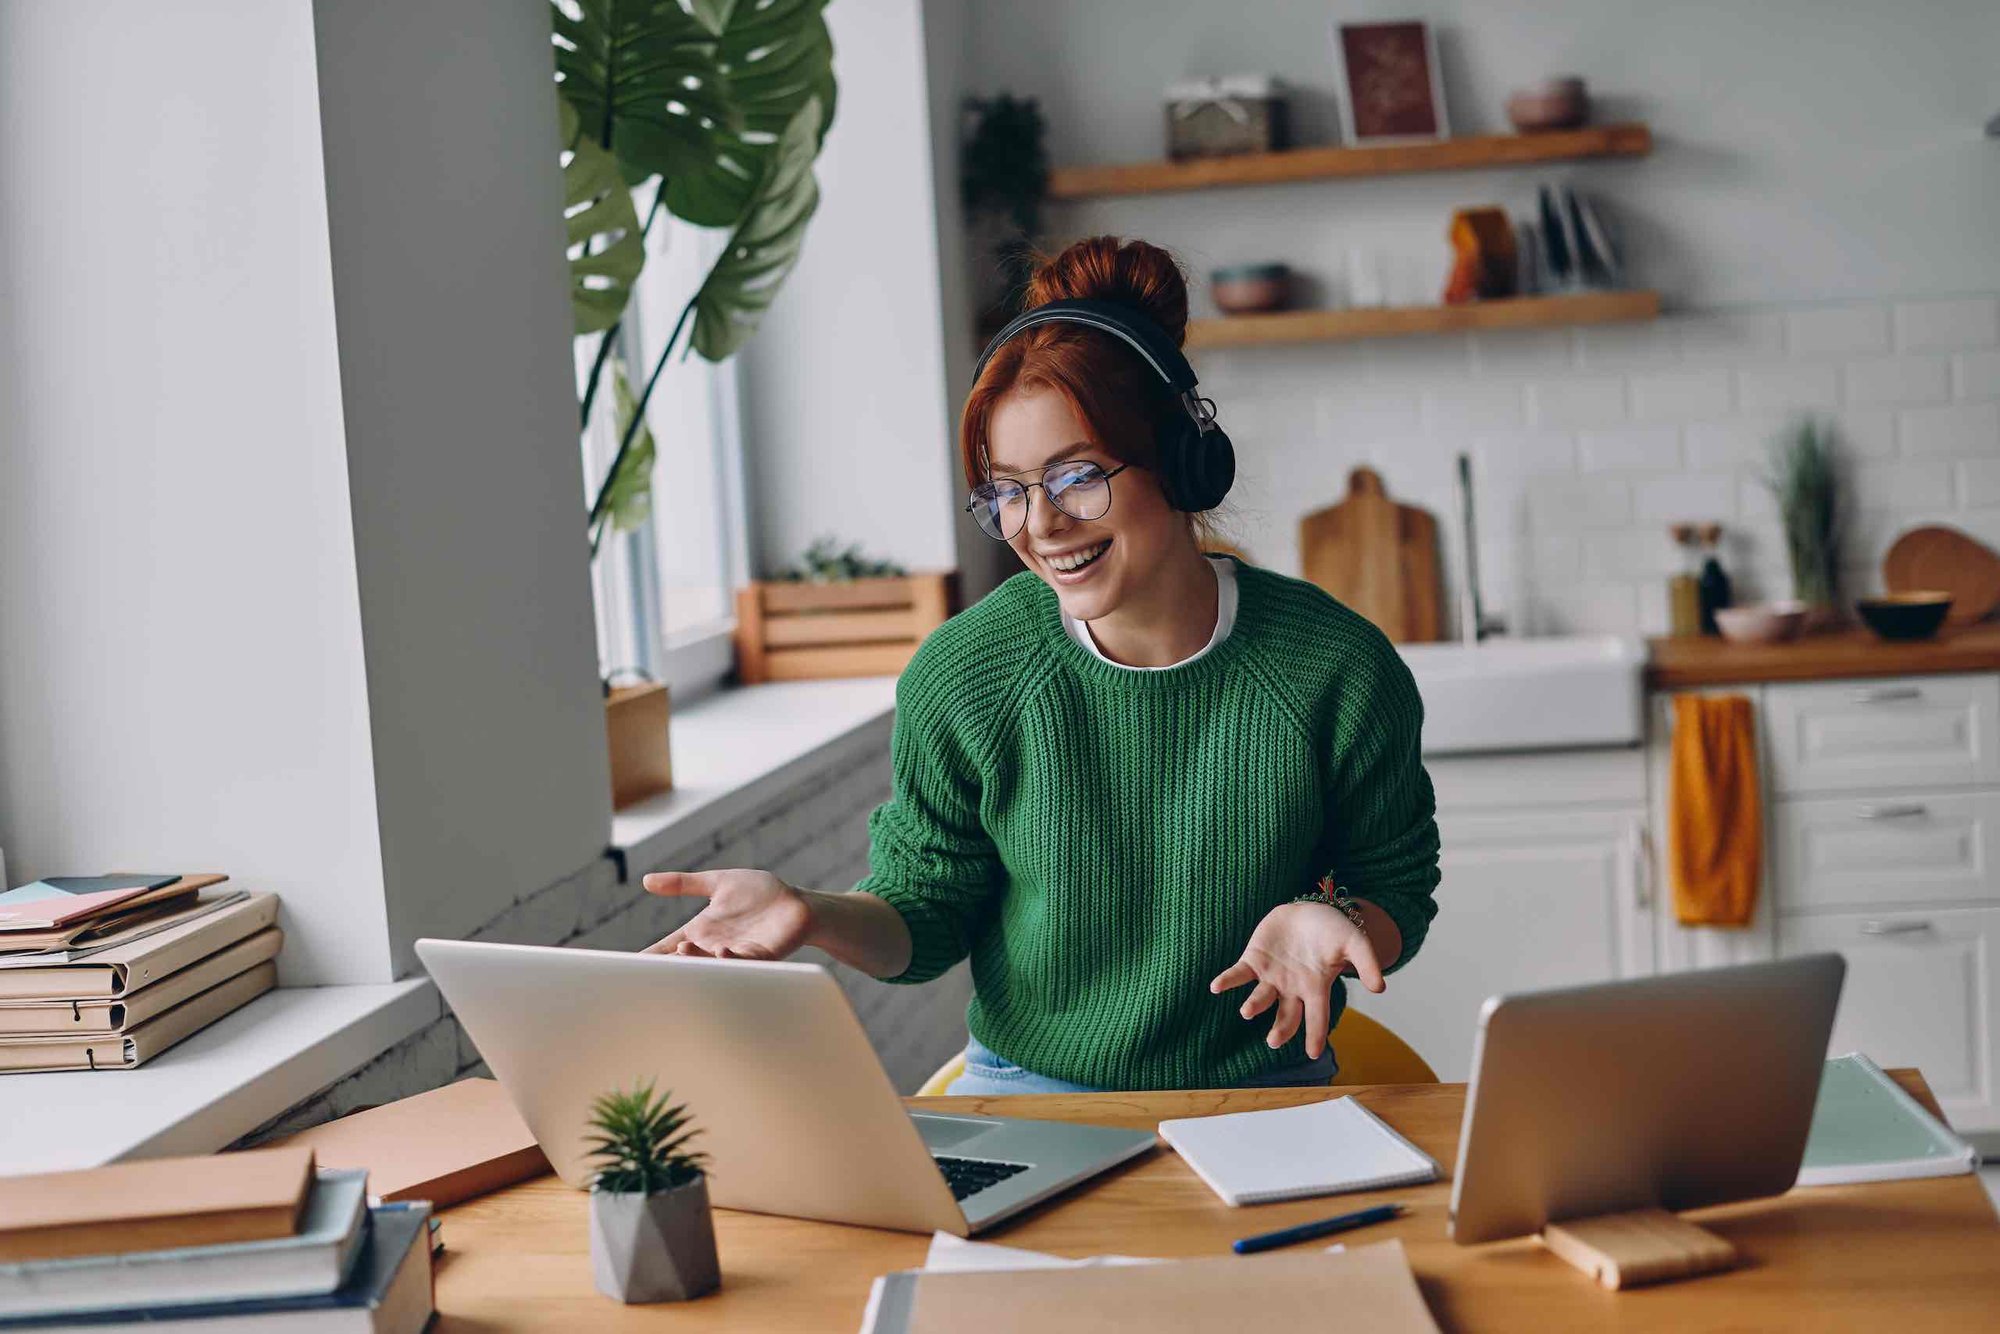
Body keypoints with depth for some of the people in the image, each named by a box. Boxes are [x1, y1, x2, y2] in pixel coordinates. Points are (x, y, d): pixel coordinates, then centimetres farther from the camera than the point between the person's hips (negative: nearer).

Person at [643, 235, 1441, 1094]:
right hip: (1025, 1090, 0)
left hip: (1260, 1096, 1)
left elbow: (1397, 892, 4)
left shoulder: (1337, 668, -9)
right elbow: (928, 912, 1)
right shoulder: (958, 676, -7)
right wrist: (815, 917, -19)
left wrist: (1331, 922, -19)